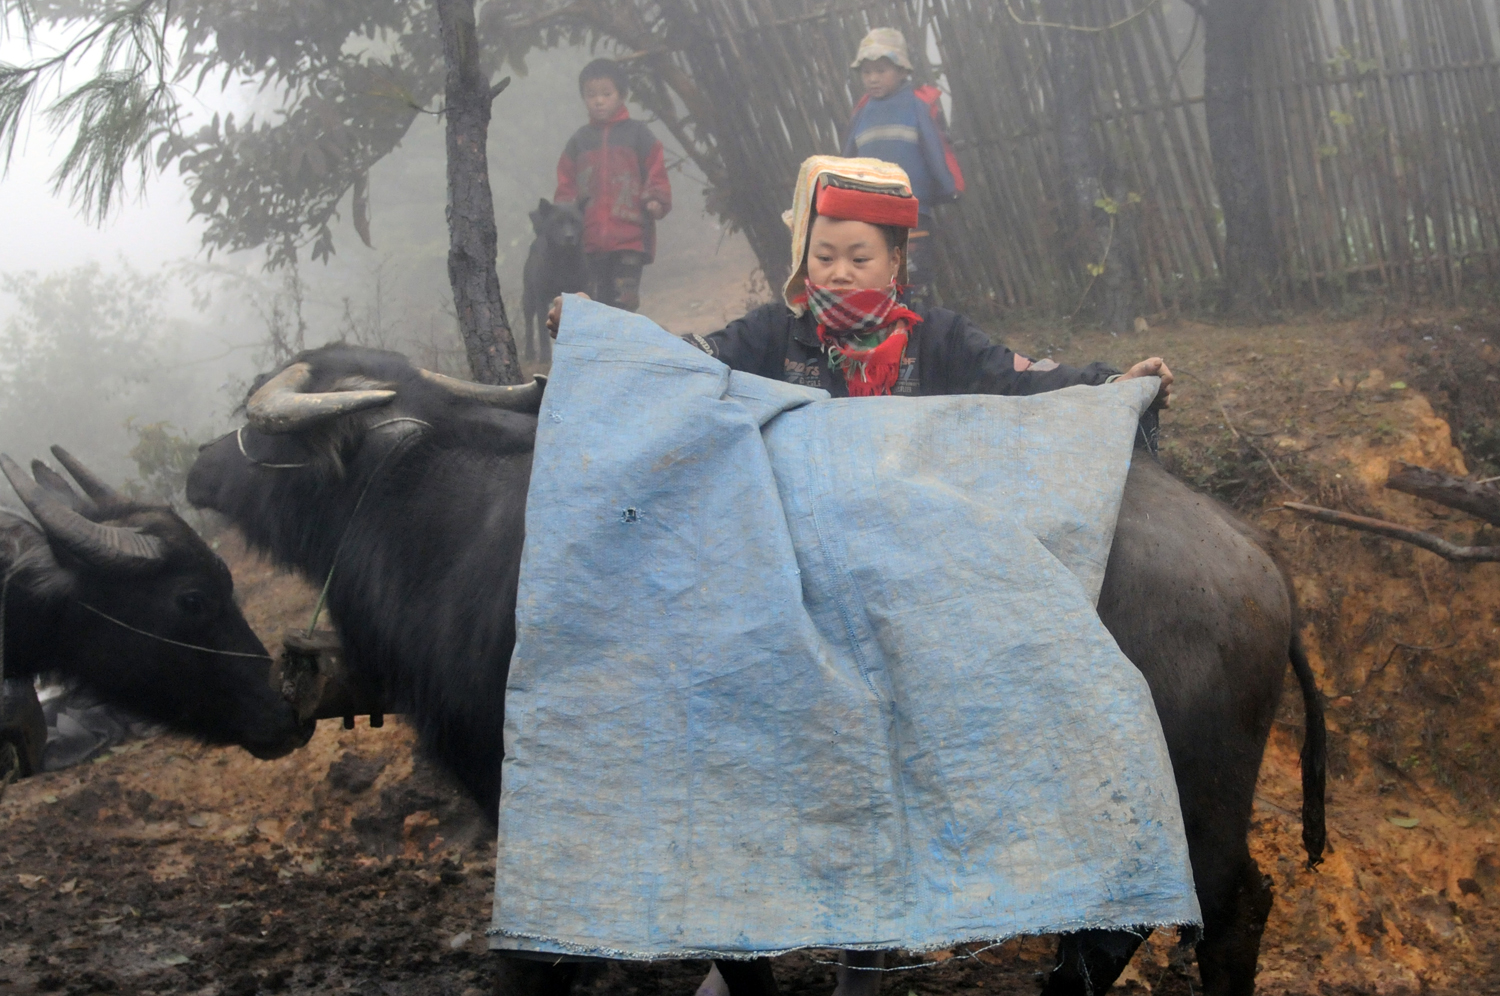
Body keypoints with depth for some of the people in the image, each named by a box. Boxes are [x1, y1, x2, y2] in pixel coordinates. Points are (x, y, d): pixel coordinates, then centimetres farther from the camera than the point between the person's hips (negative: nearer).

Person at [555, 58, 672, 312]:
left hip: (630, 237, -3)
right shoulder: (579, 141, 14)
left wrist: (656, 200, -11)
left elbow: (656, 171, 5)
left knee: (624, 300, -6)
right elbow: (566, 183, 15)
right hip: (589, 241, 3)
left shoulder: (638, 133, 7)